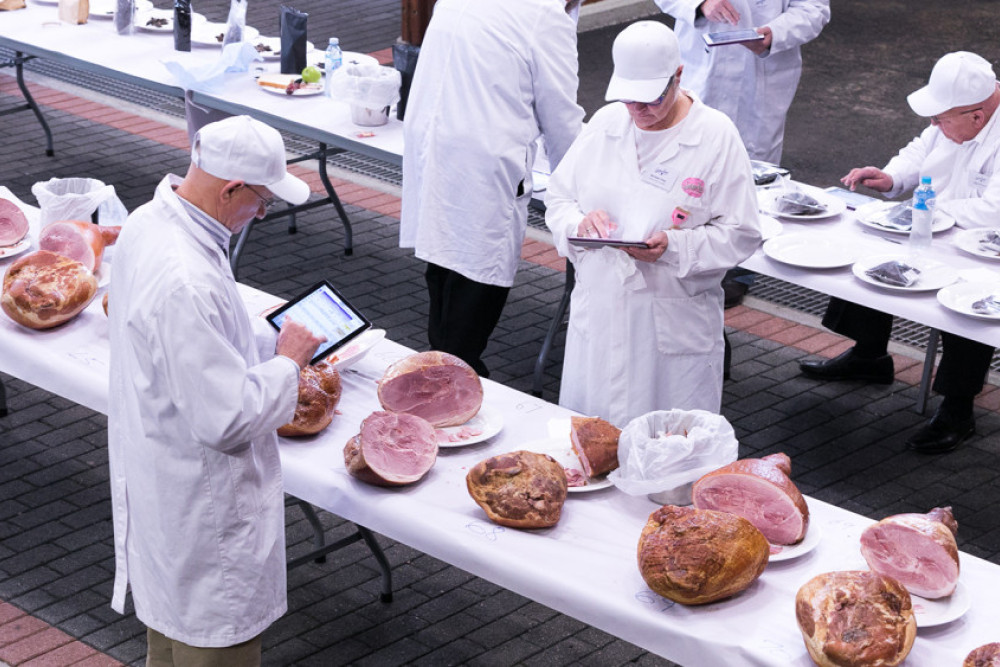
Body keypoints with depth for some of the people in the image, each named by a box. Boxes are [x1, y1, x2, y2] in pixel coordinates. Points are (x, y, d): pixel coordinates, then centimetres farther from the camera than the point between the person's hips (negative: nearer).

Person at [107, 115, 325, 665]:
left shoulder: (148, 223, -4)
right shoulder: (186, 283, -35)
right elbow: (226, 419, -31)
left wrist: (269, 340, 5)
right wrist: (287, 362, -17)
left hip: (154, 471, 10)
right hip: (201, 509, -10)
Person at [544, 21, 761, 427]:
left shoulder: (716, 136, -7)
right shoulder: (605, 123, 6)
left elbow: (740, 233, -8)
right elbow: (558, 196, 13)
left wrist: (674, 248, -22)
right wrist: (579, 222, -10)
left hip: (676, 323, -4)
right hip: (600, 313, 4)